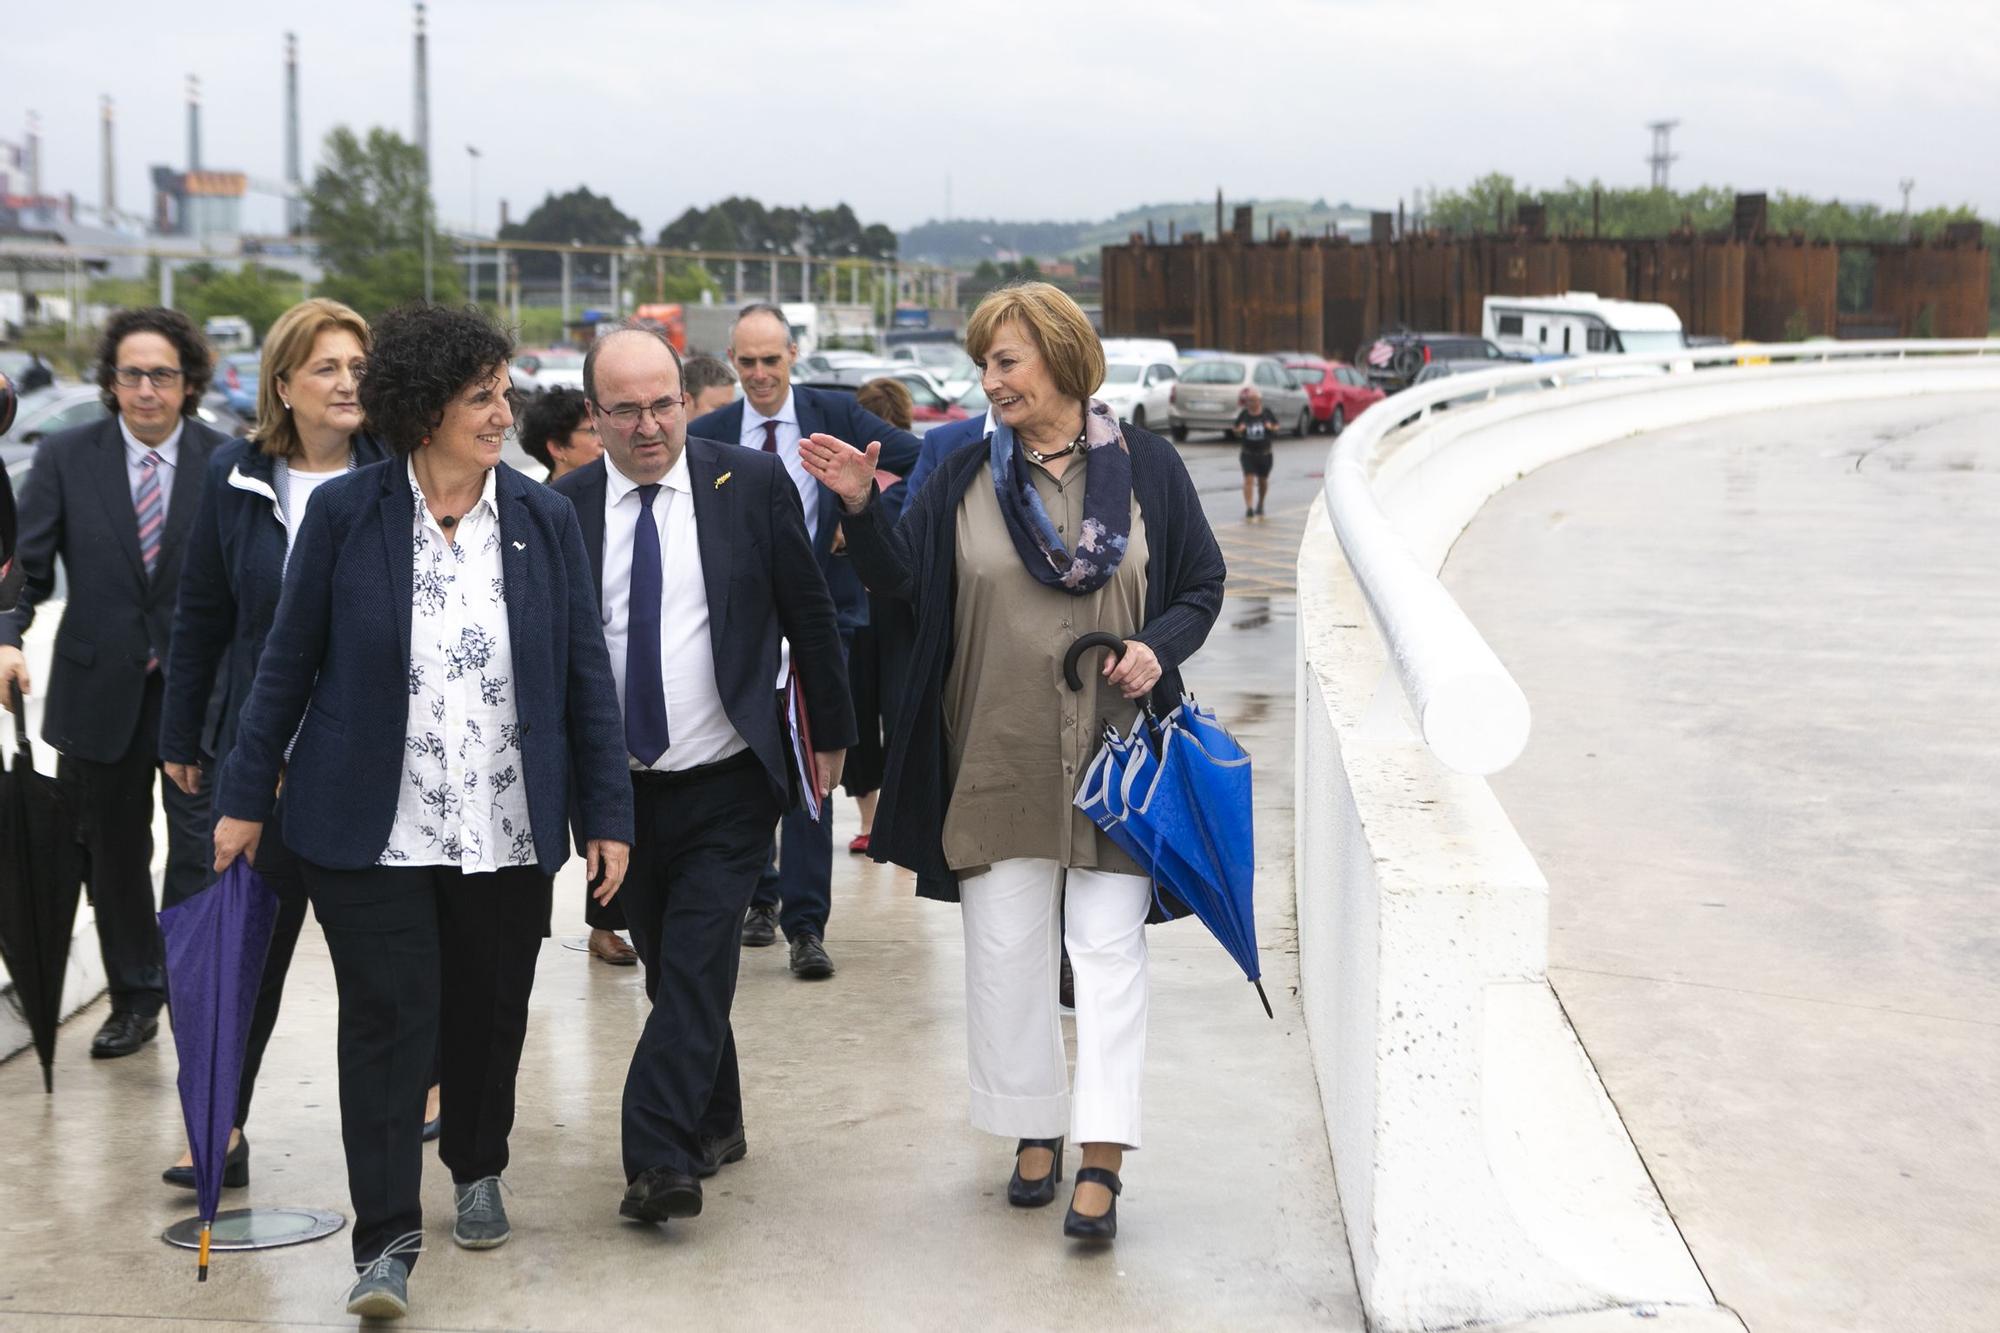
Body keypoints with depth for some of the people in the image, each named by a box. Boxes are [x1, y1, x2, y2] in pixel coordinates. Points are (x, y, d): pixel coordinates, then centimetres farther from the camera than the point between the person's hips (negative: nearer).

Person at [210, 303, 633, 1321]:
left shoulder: (546, 520, 2)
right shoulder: (344, 513, -3)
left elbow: (586, 675, 5)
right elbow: (287, 661, 3)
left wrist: (607, 814, 3)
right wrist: (245, 798, 3)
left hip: (508, 830, 2)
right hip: (371, 828, -2)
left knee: (490, 1012, 13)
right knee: (387, 1018, -5)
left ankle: (477, 1174, 37)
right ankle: (386, 1242, 0)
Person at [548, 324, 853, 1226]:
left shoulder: (752, 484, -4)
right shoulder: (562, 510, -1)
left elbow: (809, 615, 4)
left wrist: (832, 735, 8)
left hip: (728, 788, -2)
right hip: (621, 788, 3)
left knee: (695, 970, -11)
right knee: (672, 972, 13)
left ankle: (659, 1159, -13)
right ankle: (716, 1127, 30)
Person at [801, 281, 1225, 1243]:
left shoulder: (1145, 467, 0)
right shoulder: (965, 477, 3)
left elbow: (1203, 584, 6)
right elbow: (899, 579, -1)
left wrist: (1158, 648, -12)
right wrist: (861, 509, -18)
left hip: (1114, 750, -2)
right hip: (999, 757, 2)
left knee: (1108, 948, -3)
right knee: (1005, 949, 8)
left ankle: (1101, 1162, -2)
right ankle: (1037, 1131, 24)